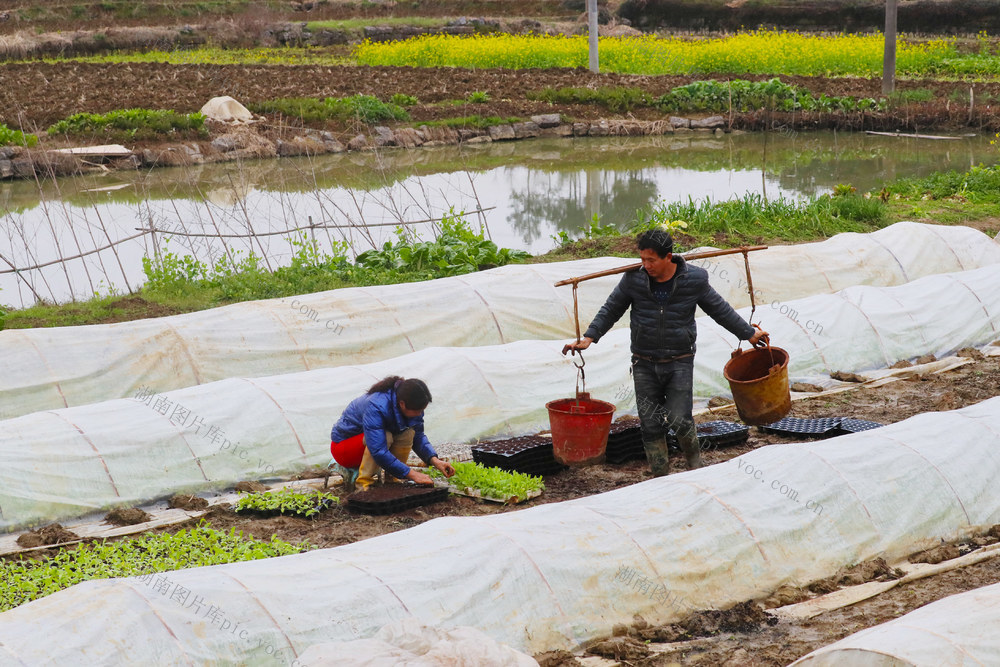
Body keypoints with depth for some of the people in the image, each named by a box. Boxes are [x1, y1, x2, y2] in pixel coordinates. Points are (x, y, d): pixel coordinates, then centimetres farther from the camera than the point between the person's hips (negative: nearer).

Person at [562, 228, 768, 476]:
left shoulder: (694, 279, -8)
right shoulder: (634, 278, -6)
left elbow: (720, 309, 7)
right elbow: (611, 309, 6)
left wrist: (748, 333, 13)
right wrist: (589, 337, -5)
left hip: (680, 362, -2)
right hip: (645, 364, 2)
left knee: (679, 419, -12)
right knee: (650, 425, 1)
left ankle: (694, 457, 19)